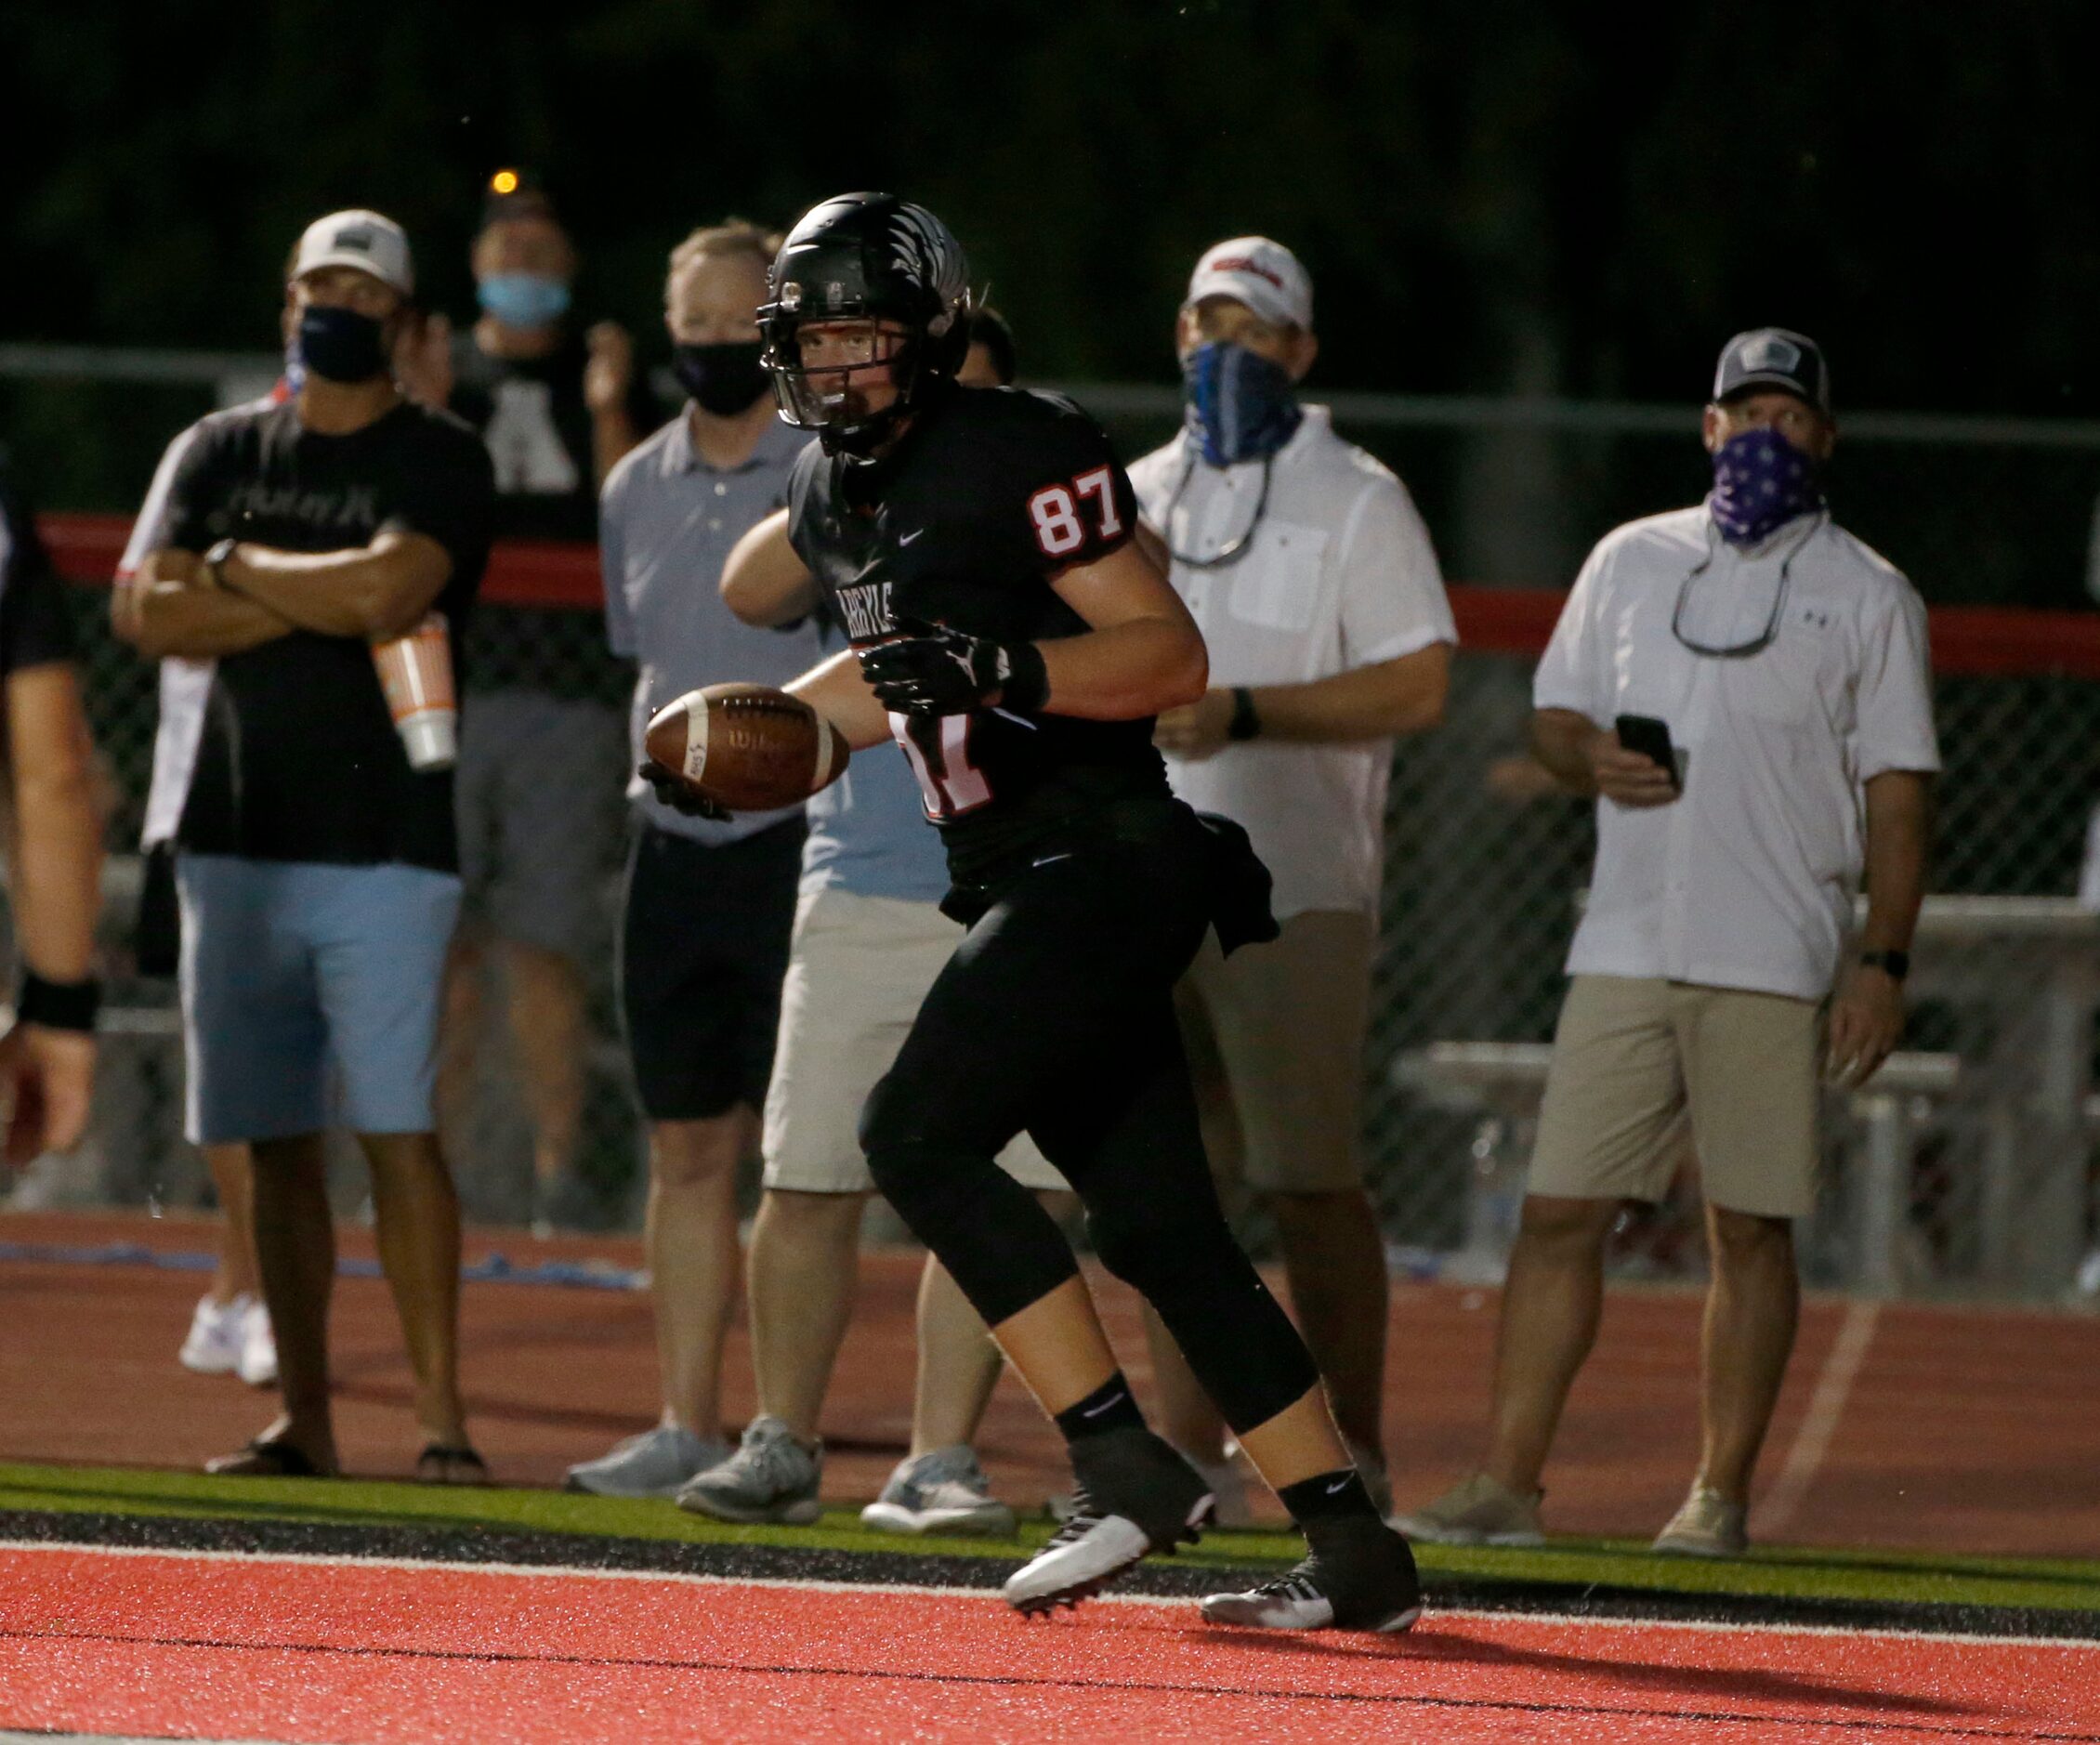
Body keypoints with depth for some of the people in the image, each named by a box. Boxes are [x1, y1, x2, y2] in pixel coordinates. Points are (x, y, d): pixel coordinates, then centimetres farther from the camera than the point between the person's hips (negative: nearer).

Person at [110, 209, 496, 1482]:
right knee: (279, 1138, 6)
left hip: (383, 844, -5)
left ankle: (442, 1413, -12)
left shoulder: (439, 461, 0)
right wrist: (319, 600, -9)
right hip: (238, 837, 5)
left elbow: (387, 590, -18)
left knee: (397, 1126, -12)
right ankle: (305, 1418, 10)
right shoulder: (226, 450, 13)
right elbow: (147, 614, 0)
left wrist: (236, 568, -4)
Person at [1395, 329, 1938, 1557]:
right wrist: (1592, 756, -4)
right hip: (1627, 944, 3)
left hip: (1777, 965, -3)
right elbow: (1554, 716, 20)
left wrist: (1884, 961, -8)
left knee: (1752, 1226, -2)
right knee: (1561, 1212, -2)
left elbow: (1898, 795, 1)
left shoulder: (1868, 597, 4)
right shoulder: (1632, 561, 15)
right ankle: (1508, 1485, -2)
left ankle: (1722, 1494, 4)